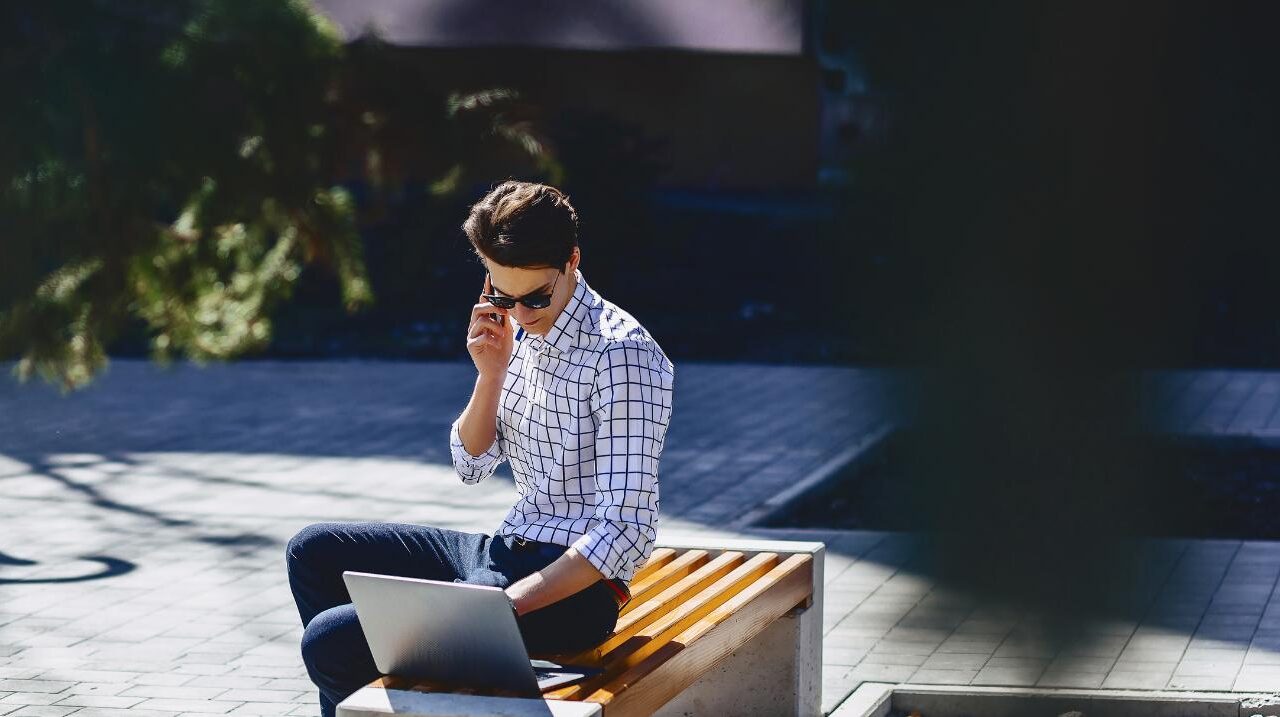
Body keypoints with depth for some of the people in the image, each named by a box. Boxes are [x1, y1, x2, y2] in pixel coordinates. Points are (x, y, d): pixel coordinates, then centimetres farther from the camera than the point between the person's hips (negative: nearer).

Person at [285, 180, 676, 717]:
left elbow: (625, 530, -23)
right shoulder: (519, 332, 8)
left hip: (575, 583, -9)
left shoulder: (620, 353, -19)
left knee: (328, 638, -20)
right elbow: (472, 466, 15)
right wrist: (492, 372, -4)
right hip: (506, 550, 9)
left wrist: (504, 606, -30)